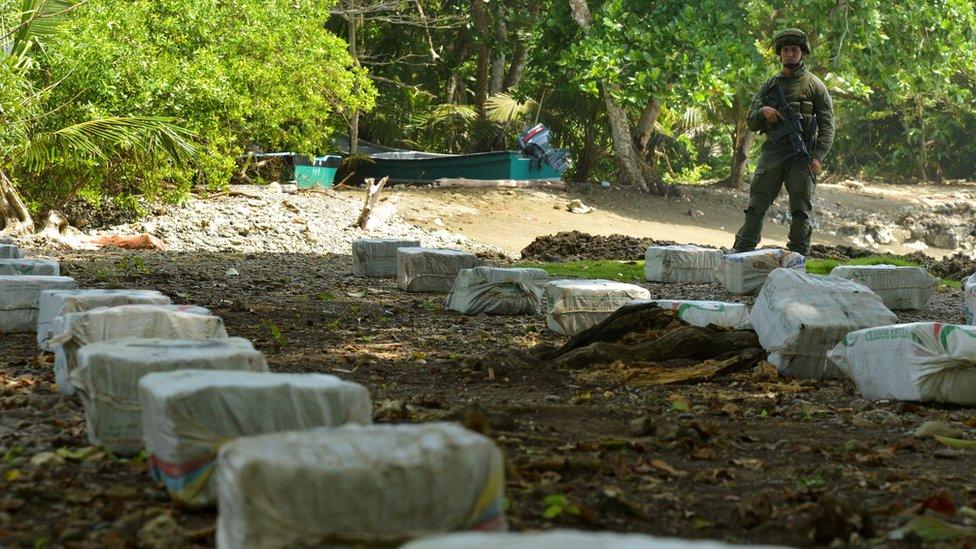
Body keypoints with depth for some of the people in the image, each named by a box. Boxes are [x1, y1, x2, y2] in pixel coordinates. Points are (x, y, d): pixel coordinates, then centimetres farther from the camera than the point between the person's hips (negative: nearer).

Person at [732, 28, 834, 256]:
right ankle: (740, 254, -4)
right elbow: (751, 121, 13)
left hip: (802, 154, -3)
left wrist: (818, 156, -14)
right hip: (773, 151, 3)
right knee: (756, 206, -3)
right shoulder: (769, 85, 17)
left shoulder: (814, 86, 6)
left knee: (801, 211, -3)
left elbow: (827, 126, -1)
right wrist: (764, 111, -10)